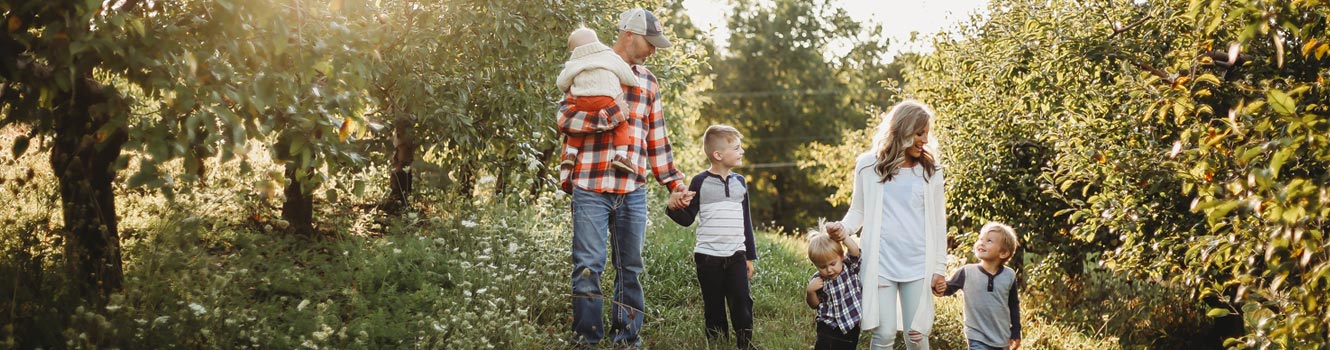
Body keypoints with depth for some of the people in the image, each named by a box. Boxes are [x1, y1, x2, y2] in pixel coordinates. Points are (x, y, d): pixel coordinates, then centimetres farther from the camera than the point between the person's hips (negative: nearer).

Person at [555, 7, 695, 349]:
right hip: (591, 186, -5)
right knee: (589, 266, -3)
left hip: (633, 191, 5)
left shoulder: (648, 81, 18)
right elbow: (565, 116, -8)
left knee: (630, 268, 8)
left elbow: (657, 139, 20)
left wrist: (674, 184, 16)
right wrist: (608, 117, -20)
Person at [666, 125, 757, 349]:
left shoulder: (739, 182, 10)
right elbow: (688, 219, 0)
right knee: (714, 306, 5)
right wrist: (674, 207, -21)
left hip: (736, 256, 3)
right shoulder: (701, 182, -3)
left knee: (742, 302, -3)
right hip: (708, 256, -3)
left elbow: (746, 221, 15)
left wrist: (750, 255, 14)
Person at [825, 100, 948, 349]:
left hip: (918, 264, 1)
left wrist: (939, 266, 5)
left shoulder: (930, 170, 7)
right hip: (880, 263, -1)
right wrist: (843, 228, -12)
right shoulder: (868, 165, 3)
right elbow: (859, 211, 10)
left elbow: (938, 222, 8)